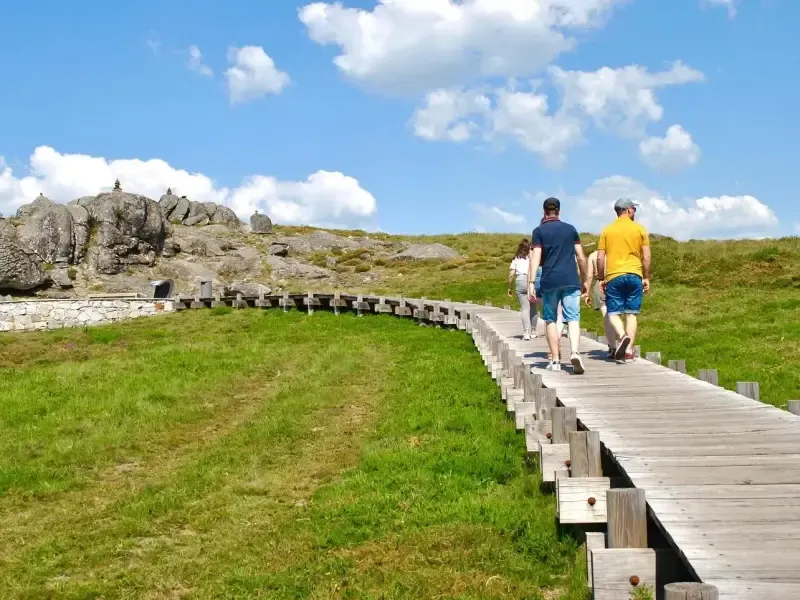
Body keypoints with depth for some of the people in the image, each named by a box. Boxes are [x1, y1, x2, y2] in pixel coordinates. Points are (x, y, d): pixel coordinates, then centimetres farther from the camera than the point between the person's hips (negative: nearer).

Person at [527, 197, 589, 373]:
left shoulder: (539, 231, 3)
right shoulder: (571, 229, 11)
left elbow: (535, 258, -7)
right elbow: (581, 257, 10)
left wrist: (531, 282, -10)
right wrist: (584, 280, 19)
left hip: (550, 281, -1)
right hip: (571, 280, 1)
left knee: (551, 320, 10)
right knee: (573, 319, -3)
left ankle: (555, 360, 9)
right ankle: (575, 352, -25)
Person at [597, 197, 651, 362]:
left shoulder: (607, 231, 6)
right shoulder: (640, 229, 4)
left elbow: (600, 258, 2)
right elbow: (646, 257, 1)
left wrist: (601, 278, 11)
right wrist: (646, 278, 9)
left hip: (613, 276, 0)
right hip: (634, 276, 0)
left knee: (613, 313, 4)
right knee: (632, 314, 4)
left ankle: (622, 336, -24)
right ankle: (628, 351, -1)